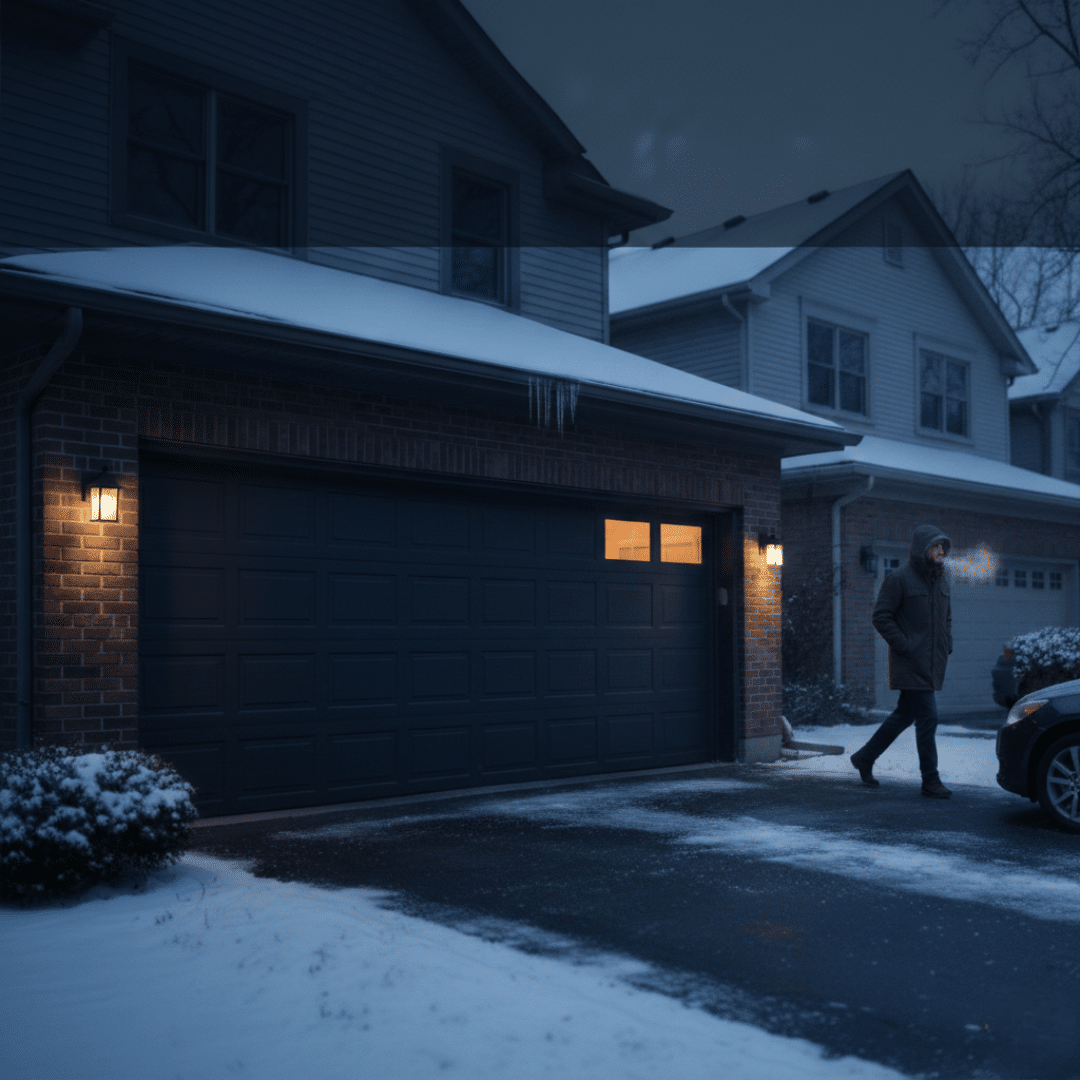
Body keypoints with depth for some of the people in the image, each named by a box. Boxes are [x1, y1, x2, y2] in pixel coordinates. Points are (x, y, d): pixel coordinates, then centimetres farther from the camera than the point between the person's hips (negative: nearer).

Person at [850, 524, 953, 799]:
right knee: (927, 717, -9)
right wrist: (905, 646, -17)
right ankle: (930, 780, 1)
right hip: (910, 664, -8)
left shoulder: (941, 581, 14)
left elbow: (947, 618, 27)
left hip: (933, 663, 8)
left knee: (905, 715, 14)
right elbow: (881, 617, -12)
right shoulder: (899, 579, -9)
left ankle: (865, 757, 29)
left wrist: (947, 645, 11)